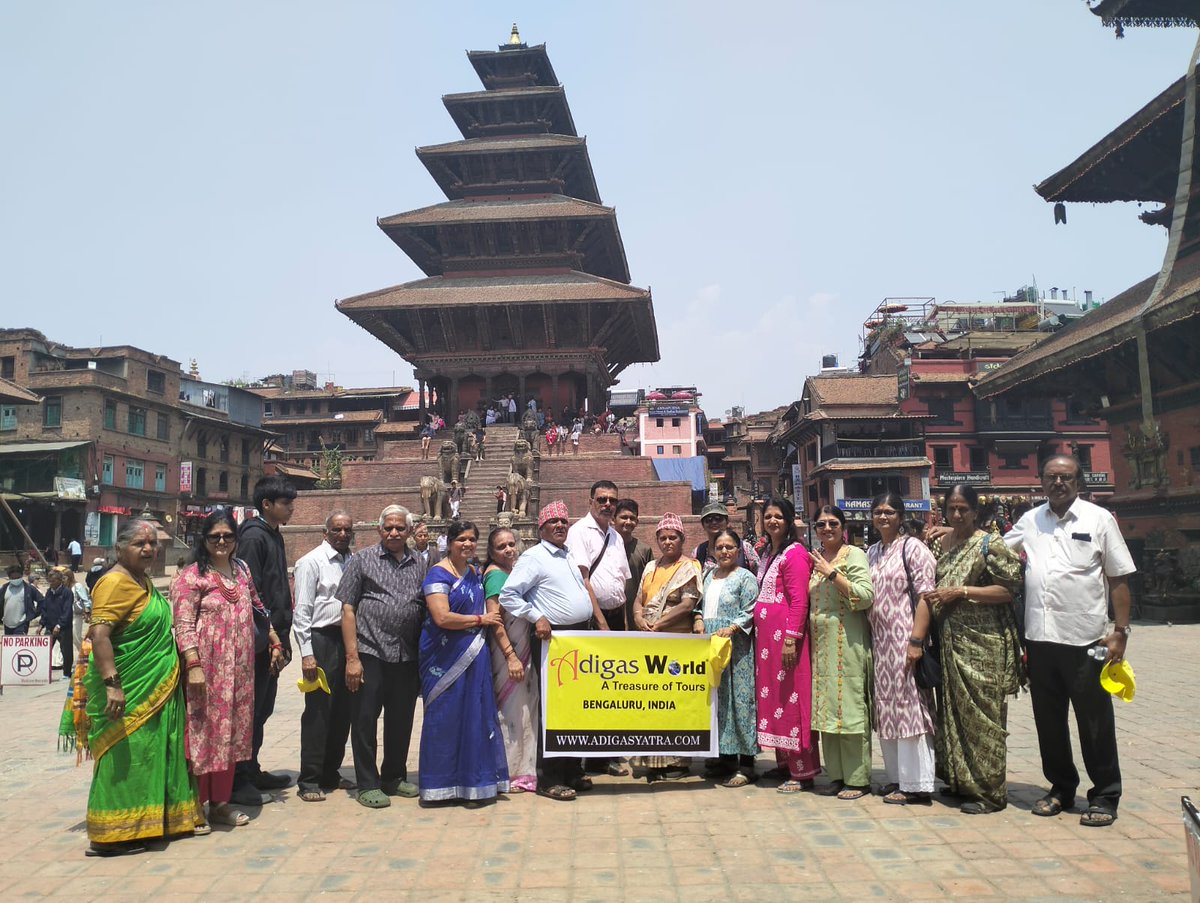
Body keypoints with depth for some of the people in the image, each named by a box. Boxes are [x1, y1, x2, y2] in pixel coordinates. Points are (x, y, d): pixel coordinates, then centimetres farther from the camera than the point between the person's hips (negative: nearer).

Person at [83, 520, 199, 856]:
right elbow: (99, 634, -25)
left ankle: (143, 824, 25)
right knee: (125, 757, -5)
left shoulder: (143, 580, 13)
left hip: (155, 689, 10)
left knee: (149, 756, 15)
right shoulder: (116, 582, -16)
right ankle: (109, 835, 5)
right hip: (129, 691, -10)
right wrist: (112, 684, -30)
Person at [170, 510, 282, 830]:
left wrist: (275, 641, 19)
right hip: (207, 667, -6)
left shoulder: (241, 570, 12)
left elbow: (257, 608, 22)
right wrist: (194, 666, -20)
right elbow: (183, 625, -13)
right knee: (203, 731, 1)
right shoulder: (191, 576, -7)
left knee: (231, 731, 11)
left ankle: (220, 803, 22)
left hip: (239, 668, 6)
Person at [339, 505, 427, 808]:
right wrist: (352, 657, -9)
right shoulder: (362, 560, 2)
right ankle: (368, 784, 16)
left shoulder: (419, 565, 11)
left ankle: (394, 777, 29)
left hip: (407, 658, 4)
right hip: (370, 654, -3)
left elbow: (429, 612, 15)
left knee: (401, 721, 13)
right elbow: (348, 609, -2)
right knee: (365, 720, 3)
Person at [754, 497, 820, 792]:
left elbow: (799, 600, -17)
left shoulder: (795, 553, -10)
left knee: (792, 699, -5)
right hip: (766, 635, 9)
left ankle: (803, 771, 2)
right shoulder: (766, 554, 17)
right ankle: (784, 762, 21)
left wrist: (791, 638, -22)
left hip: (786, 635, -9)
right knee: (772, 696, 12)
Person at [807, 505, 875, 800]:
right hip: (820, 643, 7)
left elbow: (866, 596, -17)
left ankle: (858, 779, 4)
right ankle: (837, 775, 18)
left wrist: (832, 573, -17)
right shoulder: (816, 559, 15)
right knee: (826, 709, 9)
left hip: (847, 640, -7)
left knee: (849, 708, -5)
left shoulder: (854, 554, -4)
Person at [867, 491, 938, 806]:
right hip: (879, 639, 7)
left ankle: (916, 785, 2)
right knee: (887, 707, 11)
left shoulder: (913, 547, -6)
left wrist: (916, 641, -20)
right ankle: (896, 777, 21)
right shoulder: (872, 552, 15)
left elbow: (925, 595, -13)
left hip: (904, 638, -7)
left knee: (908, 705, -5)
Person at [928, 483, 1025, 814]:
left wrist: (961, 592, -17)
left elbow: (1008, 589, -13)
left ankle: (988, 790, 7)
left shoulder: (990, 545, -7)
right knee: (952, 709, 11)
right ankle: (960, 780, 24)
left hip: (982, 642, -7)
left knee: (981, 712, -3)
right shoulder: (940, 544, 12)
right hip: (950, 641, 7)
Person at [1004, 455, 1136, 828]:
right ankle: (1061, 788, 28)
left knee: (1095, 722, 5)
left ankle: (1104, 797, 20)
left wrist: (1120, 632, -7)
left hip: (1085, 639, -4)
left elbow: (1119, 579, -1)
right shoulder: (1030, 520, 10)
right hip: (1040, 638, 4)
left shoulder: (1099, 519, 1)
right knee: (1049, 720, 13)